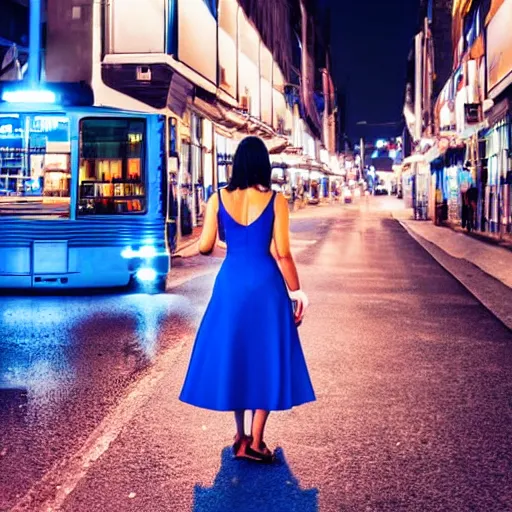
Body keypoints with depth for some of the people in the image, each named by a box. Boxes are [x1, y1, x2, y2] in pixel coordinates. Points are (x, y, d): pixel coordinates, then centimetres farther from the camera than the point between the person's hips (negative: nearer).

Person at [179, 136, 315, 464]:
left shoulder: (218, 199, -1)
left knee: (233, 356, 15)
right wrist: (297, 292, -1)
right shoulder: (276, 201, -7)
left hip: (230, 283, 3)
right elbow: (282, 254, -10)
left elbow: (205, 247, -1)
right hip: (266, 285, -2)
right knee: (266, 360, 7)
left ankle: (241, 437, 23)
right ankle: (255, 444, 5)